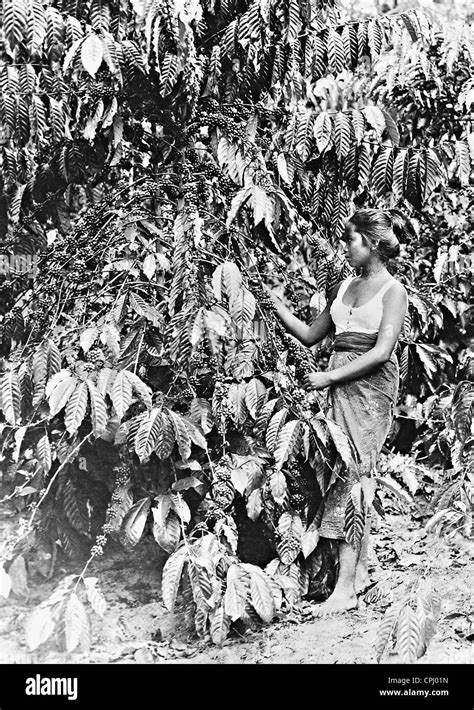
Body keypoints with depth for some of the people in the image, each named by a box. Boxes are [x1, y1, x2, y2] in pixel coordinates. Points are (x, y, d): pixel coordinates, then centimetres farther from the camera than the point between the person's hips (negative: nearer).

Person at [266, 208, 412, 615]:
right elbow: (310, 335, 21)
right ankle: (360, 571, 15)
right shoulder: (343, 288, 17)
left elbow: (381, 352, -14)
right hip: (340, 386, 6)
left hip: (372, 386, -6)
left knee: (349, 476, -11)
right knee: (356, 478, 7)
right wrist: (275, 303, 12)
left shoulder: (393, 291, -3)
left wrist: (328, 377, -15)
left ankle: (346, 587, -10)